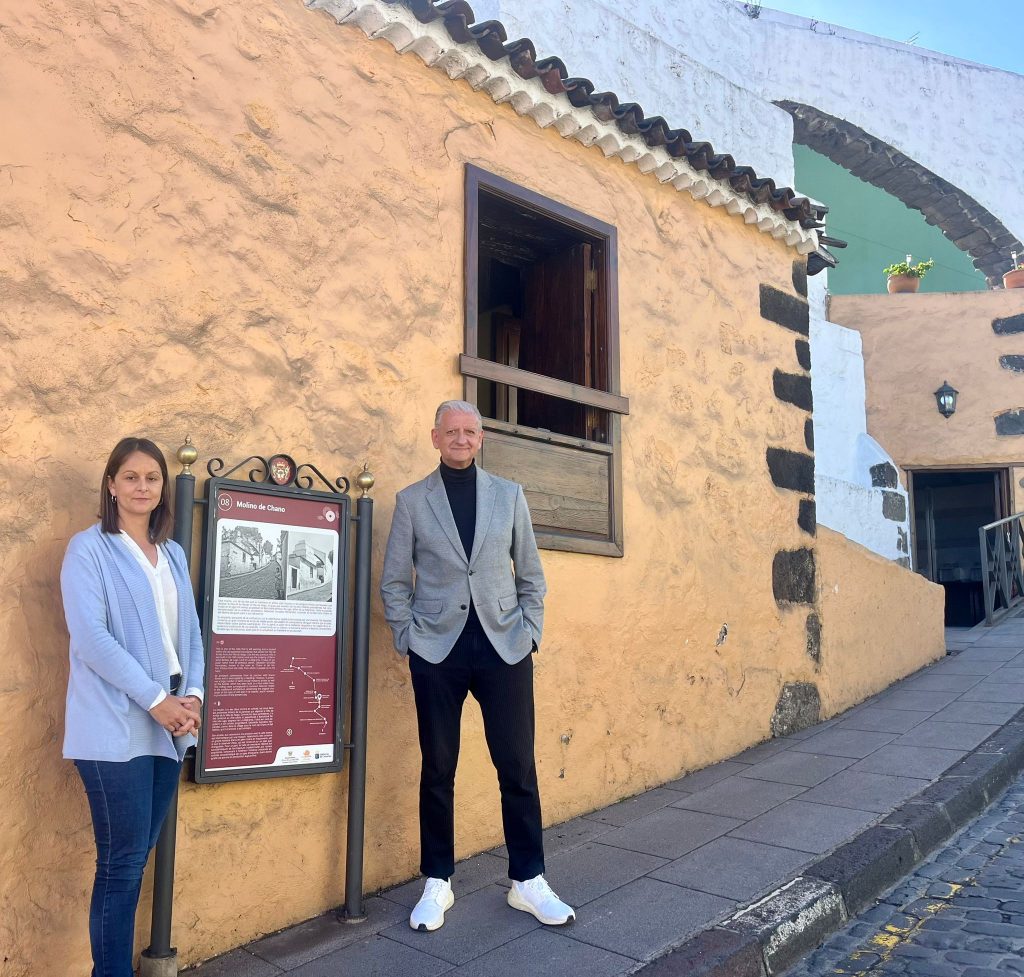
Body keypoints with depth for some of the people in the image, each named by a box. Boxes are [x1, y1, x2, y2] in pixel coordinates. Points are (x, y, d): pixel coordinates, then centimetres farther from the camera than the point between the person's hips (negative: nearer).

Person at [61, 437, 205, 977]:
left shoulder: (173, 555, 15)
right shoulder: (88, 548, -4)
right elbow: (91, 636, -13)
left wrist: (193, 696, -2)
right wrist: (155, 700, -16)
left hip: (168, 728, 6)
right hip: (116, 728, -6)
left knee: (135, 858, 12)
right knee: (122, 862, -2)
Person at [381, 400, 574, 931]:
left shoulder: (509, 494, 9)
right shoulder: (411, 500, 5)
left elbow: (530, 574, 11)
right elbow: (394, 581, 6)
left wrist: (530, 633, 4)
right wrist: (407, 640, -1)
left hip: (504, 646, 1)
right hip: (437, 648, -1)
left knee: (518, 766, 3)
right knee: (438, 767, 7)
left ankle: (527, 881, 19)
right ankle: (437, 883, 23)